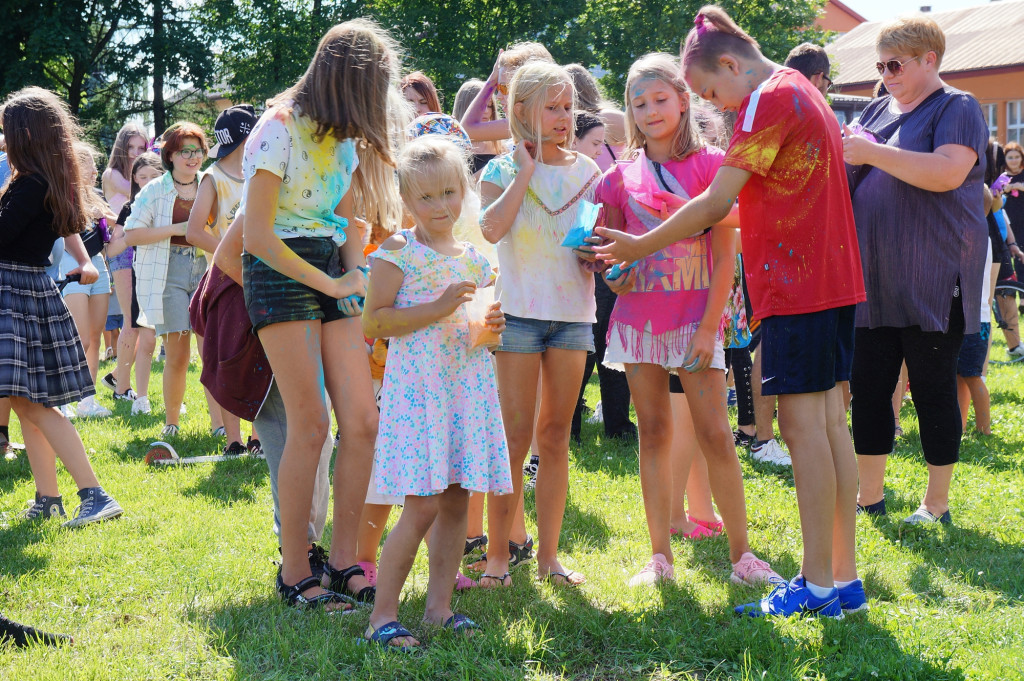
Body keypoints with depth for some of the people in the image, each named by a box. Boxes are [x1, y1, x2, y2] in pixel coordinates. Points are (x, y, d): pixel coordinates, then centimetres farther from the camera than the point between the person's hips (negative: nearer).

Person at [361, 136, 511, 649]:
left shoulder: (474, 259, 13)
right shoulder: (398, 252, -5)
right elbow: (372, 323, -11)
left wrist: (491, 325, 3)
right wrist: (438, 308, -17)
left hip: (468, 387, 6)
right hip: (417, 388, -6)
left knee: (456, 500, 6)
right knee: (423, 503, -12)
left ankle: (439, 605, 16)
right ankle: (382, 614, -4)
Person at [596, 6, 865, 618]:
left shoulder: (768, 100, -12)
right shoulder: (804, 93, 18)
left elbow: (715, 205, -14)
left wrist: (640, 246, -6)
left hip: (797, 286, -10)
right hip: (834, 278, 10)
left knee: (803, 423, -7)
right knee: (829, 421, 9)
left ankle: (819, 584, -5)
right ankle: (845, 577, 12)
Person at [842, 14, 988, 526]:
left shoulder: (957, 109, -5)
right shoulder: (879, 110, 16)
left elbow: (947, 173, -22)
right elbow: (856, 173, 23)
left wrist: (873, 153, -22)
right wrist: (840, 155, 0)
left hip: (932, 280, -6)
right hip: (873, 279, 7)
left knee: (933, 389, 0)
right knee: (869, 387, 7)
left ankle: (937, 504, 10)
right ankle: (869, 495, 17)